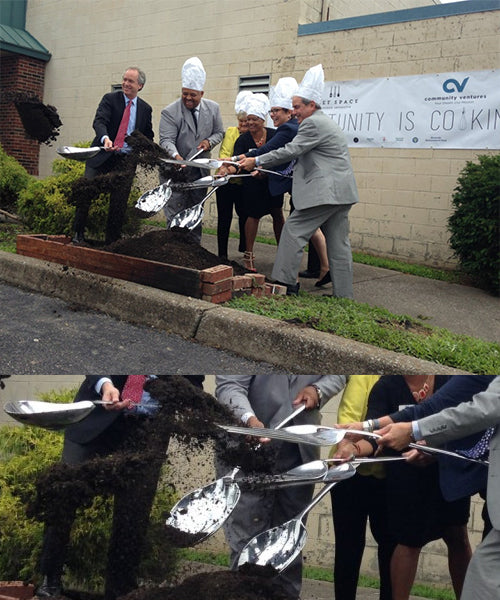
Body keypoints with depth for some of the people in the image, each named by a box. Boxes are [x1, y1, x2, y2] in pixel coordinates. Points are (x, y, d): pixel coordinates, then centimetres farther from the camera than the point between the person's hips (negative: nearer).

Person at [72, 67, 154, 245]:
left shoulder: (145, 109, 11)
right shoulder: (110, 99, 3)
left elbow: (148, 136, 21)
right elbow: (99, 121, -13)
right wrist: (105, 138, -33)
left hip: (126, 161, 1)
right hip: (102, 156, -1)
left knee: (119, 203, 0)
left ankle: (112, 241, 12)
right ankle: (78, 233, 4)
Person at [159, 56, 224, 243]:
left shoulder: (213, 108, 3)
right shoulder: (170, 112, -10)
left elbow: (219, 132, 14)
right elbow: (166, 140, -19)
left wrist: (209, 142, -9)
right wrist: (175, 156, -40)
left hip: (200, 172, 4)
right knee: (175, 215, -4)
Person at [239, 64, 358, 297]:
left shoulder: (313, 123, -9)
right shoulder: (326, 123, 23)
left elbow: (291, 150, -15)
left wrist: (257, 161, -10)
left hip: (324, 192, -10)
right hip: (341, 192, 10)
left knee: (293, 231, -4)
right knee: (338, 243, 9)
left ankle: (286, 282, -1)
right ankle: (343, 295, 13)